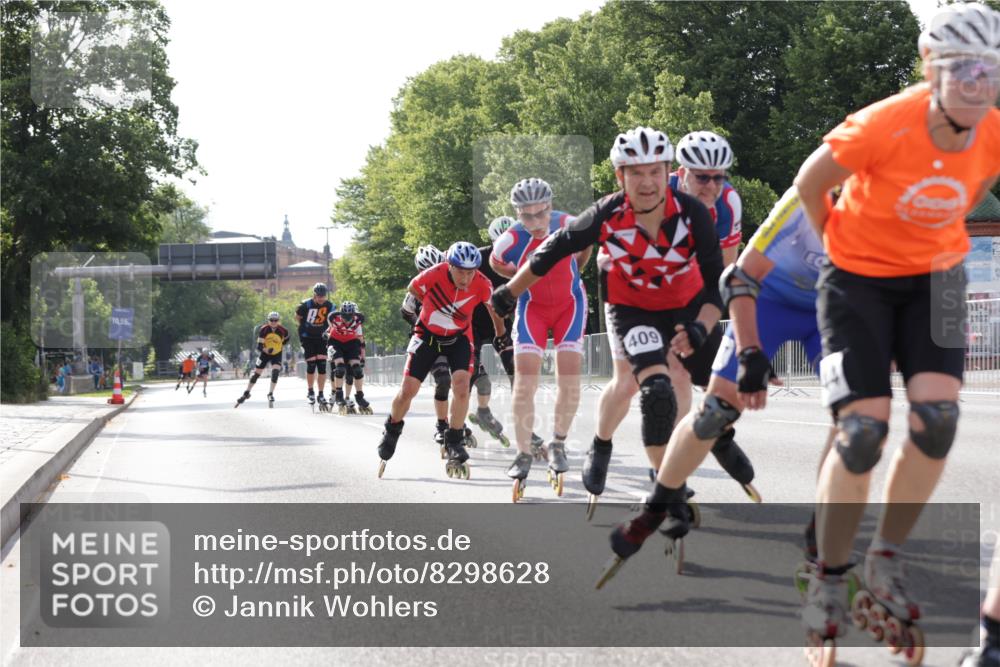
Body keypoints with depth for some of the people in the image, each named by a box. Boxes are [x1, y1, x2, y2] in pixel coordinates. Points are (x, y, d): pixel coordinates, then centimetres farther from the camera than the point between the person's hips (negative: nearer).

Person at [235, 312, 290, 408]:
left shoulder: (283, 331, -17)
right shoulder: (264, 329, -21)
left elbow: (287, 336, 9)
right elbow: (259, 346, -24)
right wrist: (266, 350, -43)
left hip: (276, 355, 0)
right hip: (265, 354, 0)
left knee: (275, 372, -21)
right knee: (256, 374, 4)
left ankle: (270, 394, -6)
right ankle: (246, 393, 20)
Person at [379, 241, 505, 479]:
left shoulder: (482, 285, -25)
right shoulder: (433, 276, -30)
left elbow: (494, 308, -3)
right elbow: (412, 290, -6)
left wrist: (501, 336, 12)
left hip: (459, 337, 0)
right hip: (428, 334, 0)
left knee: (461, 384, -21)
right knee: (408, 390, -2)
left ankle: (454, 442, -6)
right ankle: (392, 431, 27)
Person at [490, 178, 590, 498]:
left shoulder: (570, 225, -23)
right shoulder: (510, 241, -24)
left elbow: (586, 245, 3)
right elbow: (496, 263, 0)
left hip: (570, 304, 1)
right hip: (532, 307, -1)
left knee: (569, 372, -11)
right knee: (525, 375, -11)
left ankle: (558, 445, 6)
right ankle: (524, 453, -1)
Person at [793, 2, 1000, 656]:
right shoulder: (885, 126, -29)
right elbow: (811, 183, -11)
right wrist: (840, 246, 4)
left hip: (934, 277, 4)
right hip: (859, 278, -4)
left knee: (937, 418, -14)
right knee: (862, 433, -12)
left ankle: (888, 562, 7)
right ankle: (830, 577, 8)